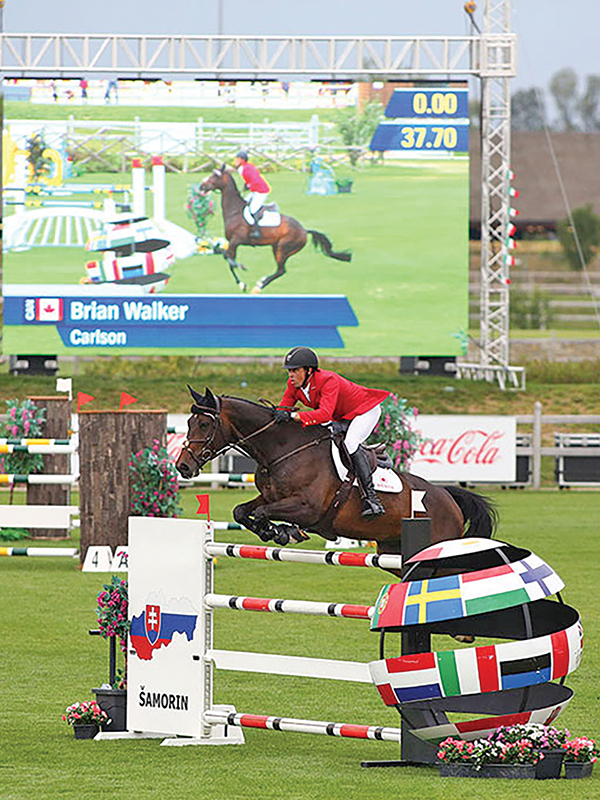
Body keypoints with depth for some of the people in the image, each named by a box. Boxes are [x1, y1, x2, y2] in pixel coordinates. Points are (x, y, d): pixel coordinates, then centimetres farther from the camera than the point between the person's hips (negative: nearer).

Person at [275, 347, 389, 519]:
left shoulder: (328, 381, -35)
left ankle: (371, 496, -32)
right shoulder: (294, 384, -11)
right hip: (340, 418, 9)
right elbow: (283, 410, -7)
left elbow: (324, 413, -48)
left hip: (365, 410, -9)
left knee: (350, 443, -31)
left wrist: (293, 416, -57)